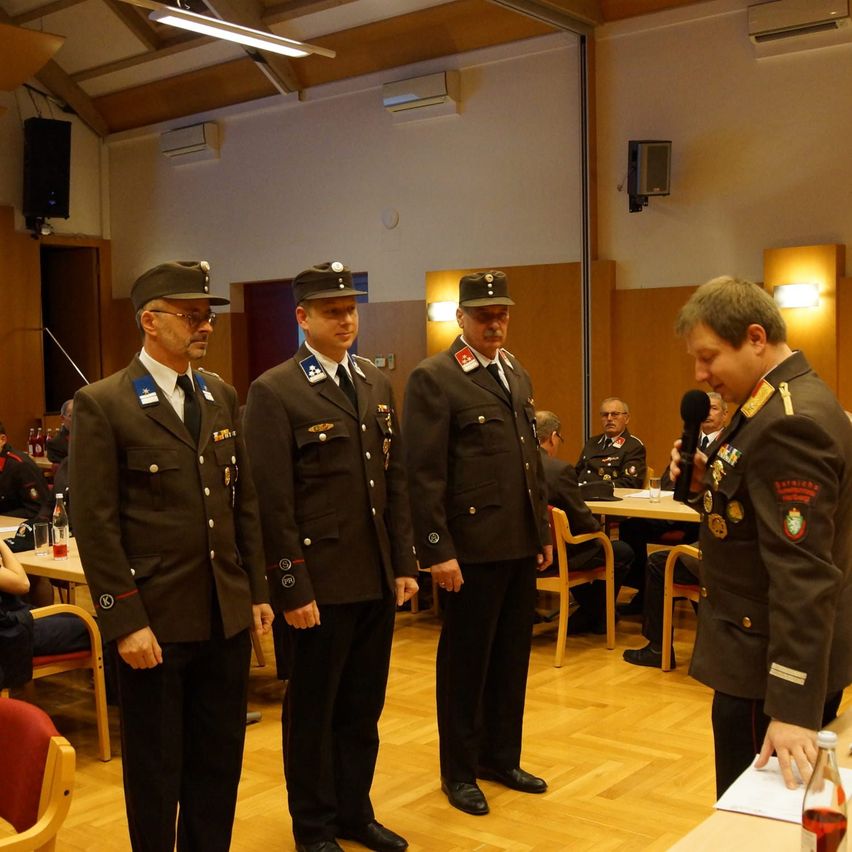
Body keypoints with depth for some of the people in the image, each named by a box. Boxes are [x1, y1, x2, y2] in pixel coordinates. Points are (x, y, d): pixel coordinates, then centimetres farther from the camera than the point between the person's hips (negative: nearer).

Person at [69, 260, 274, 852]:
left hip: (227, 614, 5)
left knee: (220, 758, 15)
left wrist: (258, 592, 9)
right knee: (156, 765, 11)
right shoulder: (102, 404, -9)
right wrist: (125, 621, -14)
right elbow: (95, 524, -11)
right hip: (155, 620, -5)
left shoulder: (222, 397, 9)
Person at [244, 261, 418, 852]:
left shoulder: (378, 384, 10)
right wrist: (293, 588, -13)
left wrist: (405, 564, 8)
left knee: (364, 706, 16)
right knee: (313, 709, 11)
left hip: (378, 578, 6)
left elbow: (396, 481, 11)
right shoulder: (274, 392, -9)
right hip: (321, 580, -5)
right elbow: (274, 502, -12)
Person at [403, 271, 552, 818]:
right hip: (472, 545, -6)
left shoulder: (518, 375, 14)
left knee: (512, 656, 14)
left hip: (521, 544, 7)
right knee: (465, 661, 8)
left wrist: (545, 532, 15)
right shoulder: (433, 378, -8)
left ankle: (501, 757, 31)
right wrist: (439, 550, -16)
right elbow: (425, 474, -13)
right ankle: (460, 771, 23)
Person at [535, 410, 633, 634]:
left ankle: (589, 610, 44)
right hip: (555, 556, -7)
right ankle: (598, 617, 29)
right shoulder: (560, 469, -23)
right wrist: (598, 528, 8)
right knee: (623, 552, 14)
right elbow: (583, 520, -16)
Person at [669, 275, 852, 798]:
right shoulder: (791, 402, 9)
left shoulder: (790, 423, -23)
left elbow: (804, 574, -28)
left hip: (773, 669, -10)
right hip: (779, 660, 10)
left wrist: (793, 706, -30)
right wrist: (706, 481, -2)